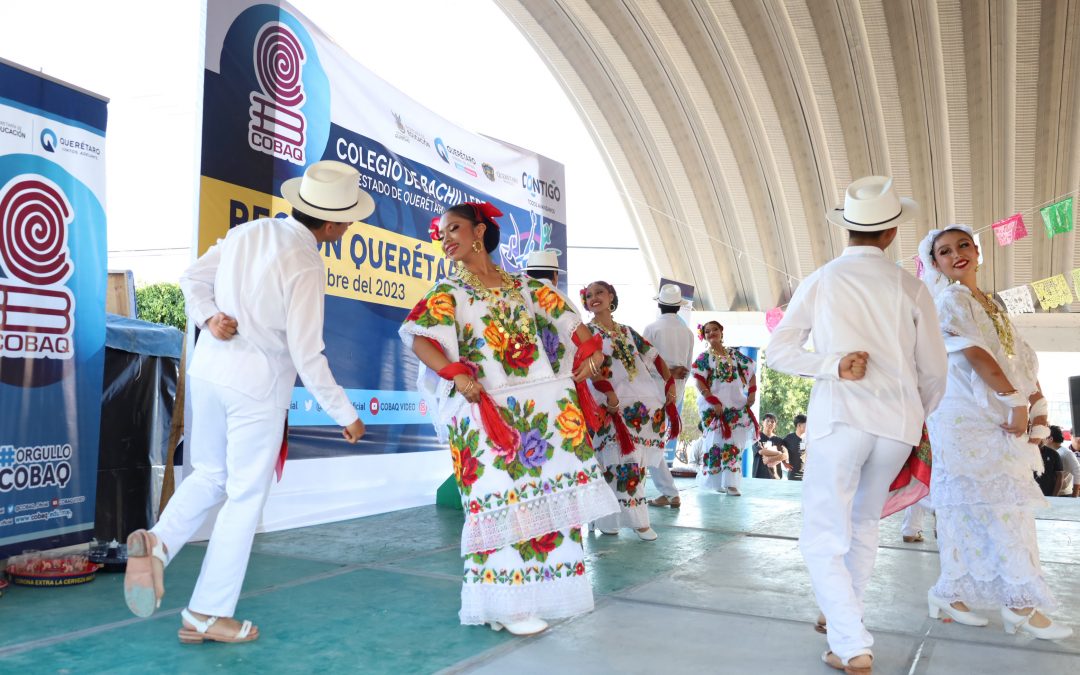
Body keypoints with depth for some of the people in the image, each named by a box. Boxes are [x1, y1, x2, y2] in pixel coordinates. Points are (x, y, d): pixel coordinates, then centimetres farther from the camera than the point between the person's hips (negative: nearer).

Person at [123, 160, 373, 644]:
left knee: (209, 476, 24)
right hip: (258, 386, -7)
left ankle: (158, 541, 0)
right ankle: (207, 615, 16)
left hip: (208, 370, 7)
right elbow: (307, 355, -18)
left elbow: (194, 278, 10)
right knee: (246, 497, 7)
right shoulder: (305, 265, -19)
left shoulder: (248, 231, 3)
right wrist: (346, 415, -9)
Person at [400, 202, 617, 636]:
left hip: (544, 406, 5)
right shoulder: (449, 292, 3)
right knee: (502, 504, -6)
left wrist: (589, 348, 2)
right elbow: (419, 337, -11)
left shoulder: (523, 286, 14)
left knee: (551, 498, 7)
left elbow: (565, 318, 18)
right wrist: (455, 374, -25)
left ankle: (545, 591, 21)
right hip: (487, 411, -4)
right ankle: (506, 605, 5)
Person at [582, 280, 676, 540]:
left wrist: (670, 382, 6)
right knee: (627, 463, -13)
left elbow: (653, 356, 19)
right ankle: (637, 520, -3)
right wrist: (609, 393, -25)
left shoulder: (626, 330, 19)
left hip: (647, 401, 6)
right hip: (616, 405, -6)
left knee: (638, 462, 5)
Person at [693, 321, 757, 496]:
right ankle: (716, 481, 7)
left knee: (735, 443, -1)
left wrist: (752, 393, 1)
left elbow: (750, 372, 16)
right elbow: (699, 382, -8)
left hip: (737, 404, 4)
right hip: (713, 406, -4)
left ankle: (730, 482, 2)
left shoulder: (735, 354, 12)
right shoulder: (704, 357, 0)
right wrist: (714, 402, -17)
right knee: (717, 441, -5)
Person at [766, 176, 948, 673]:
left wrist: (832, 365, -8)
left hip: (840, 417, -3)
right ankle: (844, 618, 32)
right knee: (863, 523, 22)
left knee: (823, 538, 2)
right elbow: (934, 374, 10)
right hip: (898, 421, 3)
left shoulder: (820, 281, 3)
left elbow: (778, 352, -2)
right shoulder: (910, 288, 6)